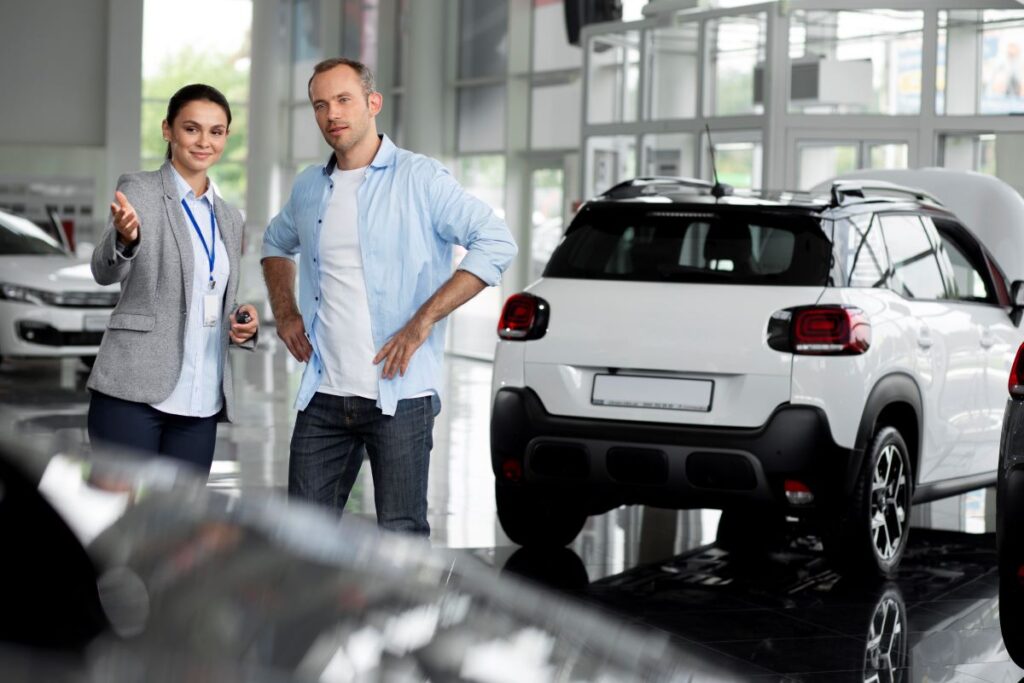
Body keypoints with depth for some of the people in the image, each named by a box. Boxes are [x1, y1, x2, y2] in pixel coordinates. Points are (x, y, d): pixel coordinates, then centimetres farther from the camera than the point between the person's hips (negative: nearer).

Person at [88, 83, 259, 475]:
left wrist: (243, 326, 1)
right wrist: (125, 239, -37)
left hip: (200, 403, 6)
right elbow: (104, 272, -15)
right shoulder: (138, 191, 0)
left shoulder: (229, 219, 17)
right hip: (134, 395, -6)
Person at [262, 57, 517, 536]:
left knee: (402, 534, -2)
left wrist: (422, 322, -17)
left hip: (399, 394, -5)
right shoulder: (309, 188, 13)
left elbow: (496, 244, -13)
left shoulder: (419, 178, -5)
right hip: (324, 395, 5)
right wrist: (285, 313, 15)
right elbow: (276, 244, 34)